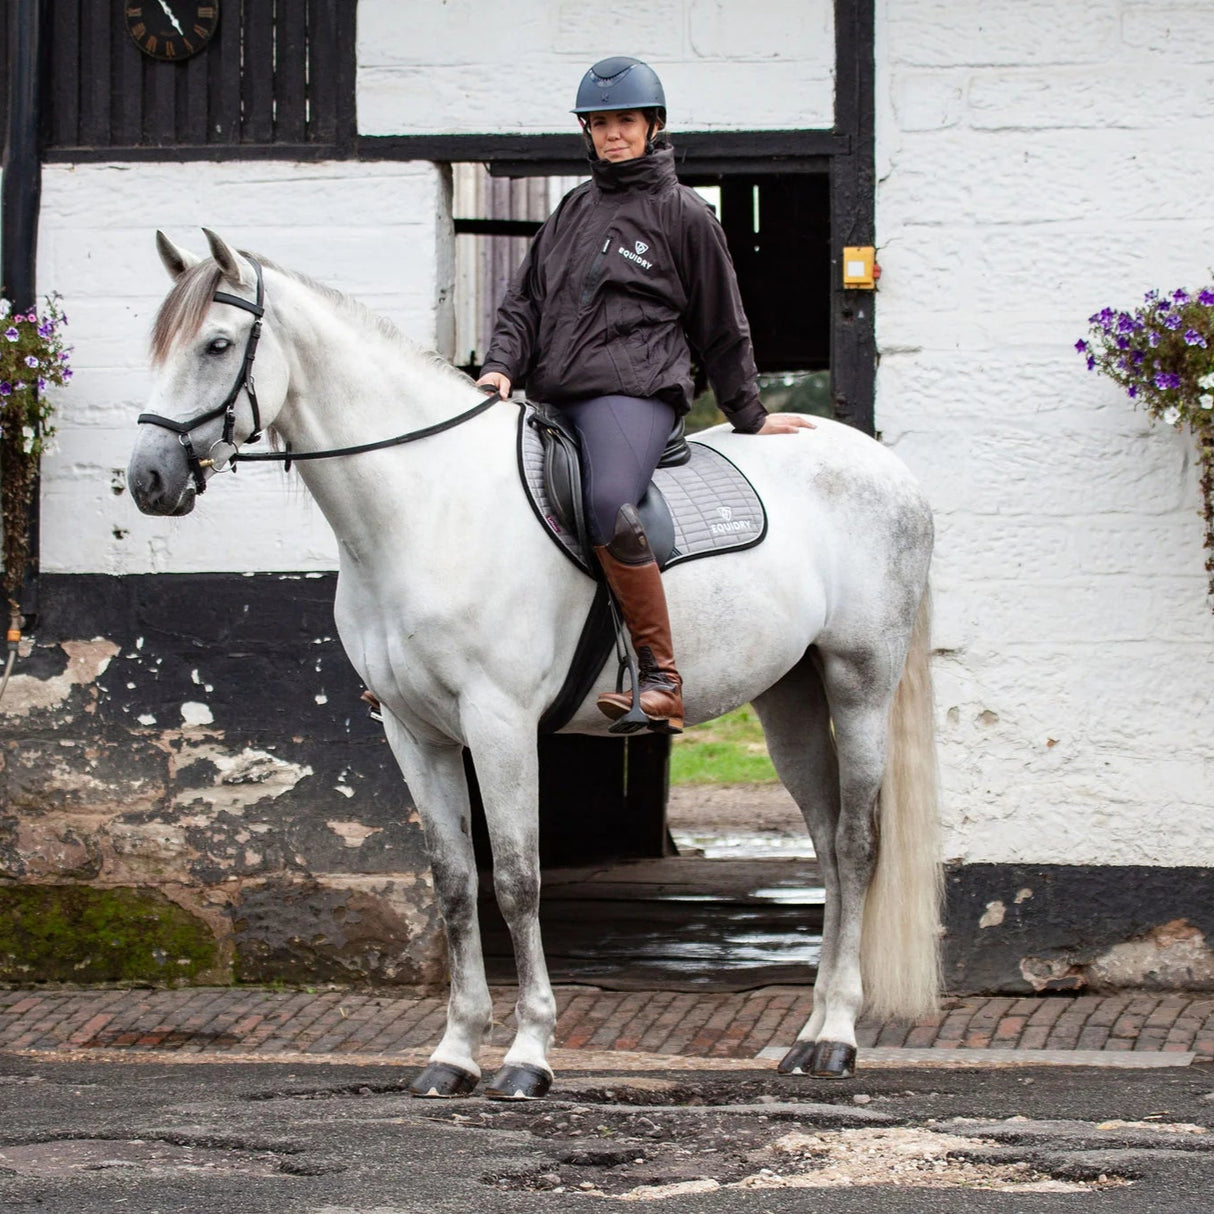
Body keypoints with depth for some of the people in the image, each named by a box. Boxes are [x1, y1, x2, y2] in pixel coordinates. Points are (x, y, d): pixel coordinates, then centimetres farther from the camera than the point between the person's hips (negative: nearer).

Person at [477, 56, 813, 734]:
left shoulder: (684, 215, 7)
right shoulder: (574, 211, 22)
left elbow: (722, 329, 12)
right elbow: (526, 302, 20)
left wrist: (750, 419, 17)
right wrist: (502, 368, 2)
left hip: (634, 391, -7)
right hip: (554, 399, 7)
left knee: (610, 503, -34)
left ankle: (662, 678, -36)